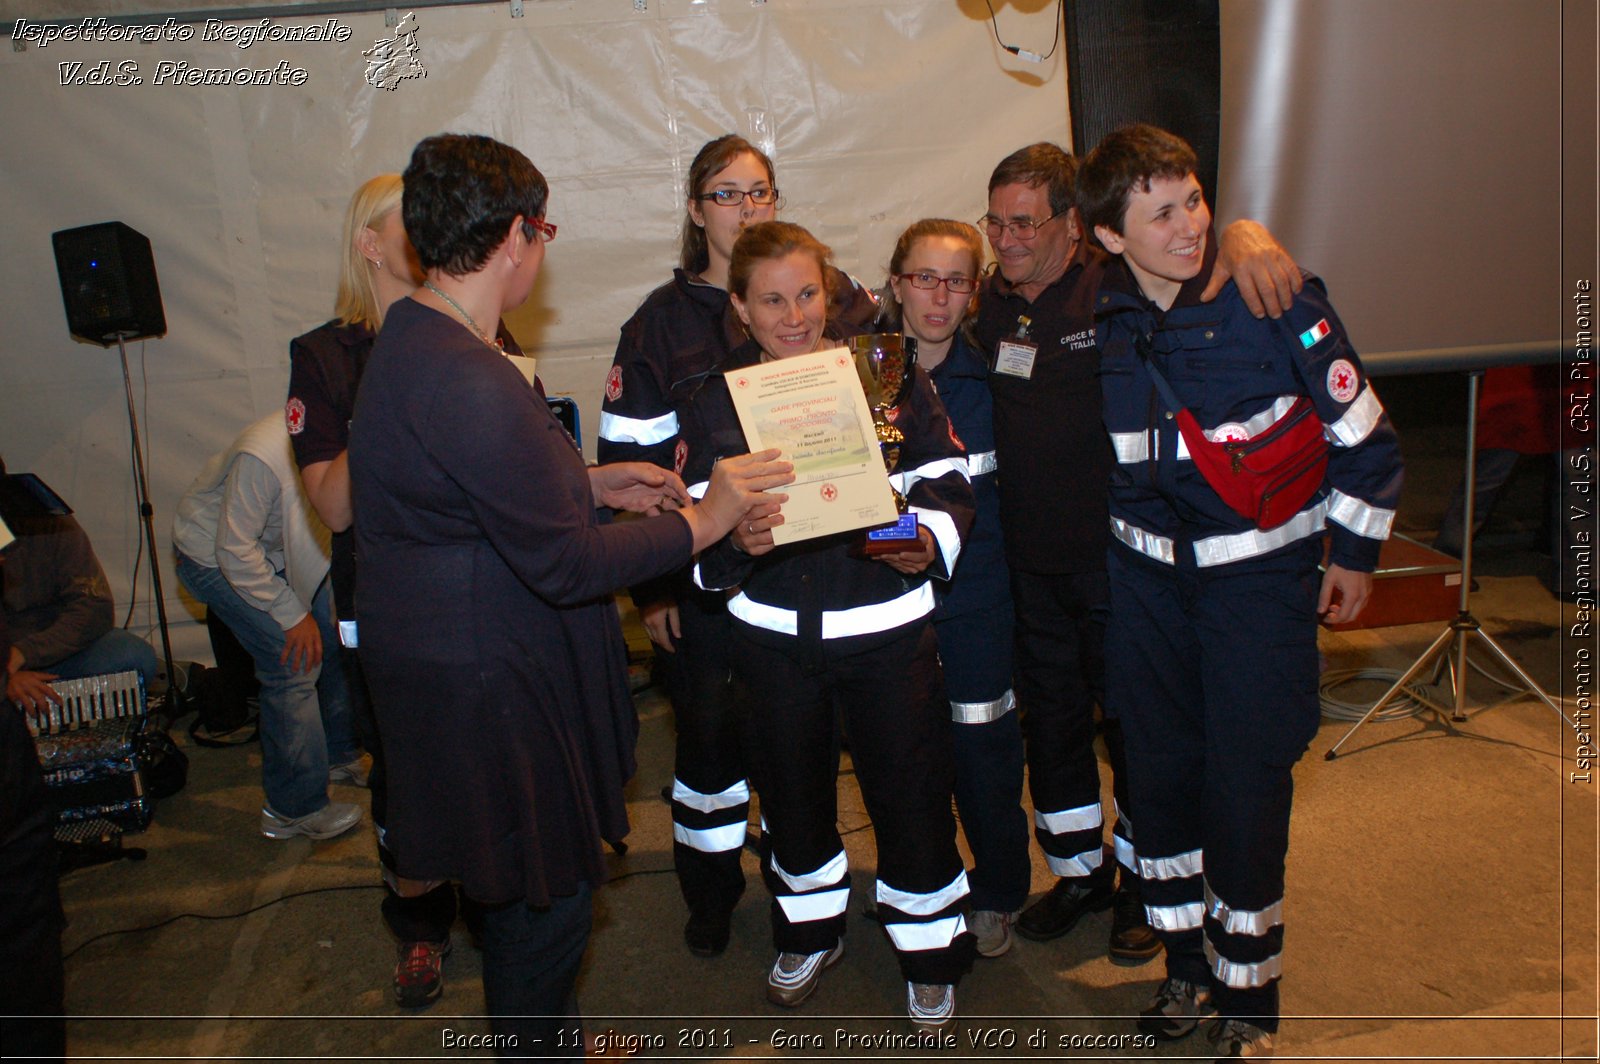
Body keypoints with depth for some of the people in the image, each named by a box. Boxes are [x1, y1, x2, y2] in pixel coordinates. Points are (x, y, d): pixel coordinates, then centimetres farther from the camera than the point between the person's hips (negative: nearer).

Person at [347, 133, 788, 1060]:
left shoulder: (414, 336, 6)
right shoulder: (469, 384, -28)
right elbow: (566, 565, -25)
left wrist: (593, 483, 12)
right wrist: (703, 521, -15)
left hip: (468, 658, 11)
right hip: (486, 685, -11)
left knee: (535, 883, 25)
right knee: (544, 894, 9)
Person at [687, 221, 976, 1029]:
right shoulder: (716, 401, 0)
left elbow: (946, 485, 0)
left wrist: (929, 541, -20)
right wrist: (735, 543, -23)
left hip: (886, 626, -2)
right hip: (773, 634, 2)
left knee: (909, 788, 7)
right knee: (792, 785, 19)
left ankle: (928, 949, 31)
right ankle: (809, 927, 44)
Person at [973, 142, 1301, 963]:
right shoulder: (990, 303, 4)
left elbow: (1224, 235, -8)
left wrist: (1247, 235, -32)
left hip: (1119, 556, -5)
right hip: (1032, 562, 5)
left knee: (1134, 724, 10)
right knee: (1050, 720, 16)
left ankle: (1143, 884, 32)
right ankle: (1079, 872, 36)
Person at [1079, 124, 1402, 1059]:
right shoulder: (1096, 316, -4)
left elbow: (1362, 429, -4)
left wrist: (1355, 553, 1)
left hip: (1260, 570, -3)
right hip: (1148, 572, 4)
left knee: (1247, 781, 0)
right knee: (1160, 768, 10)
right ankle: (1189, 964, 31)